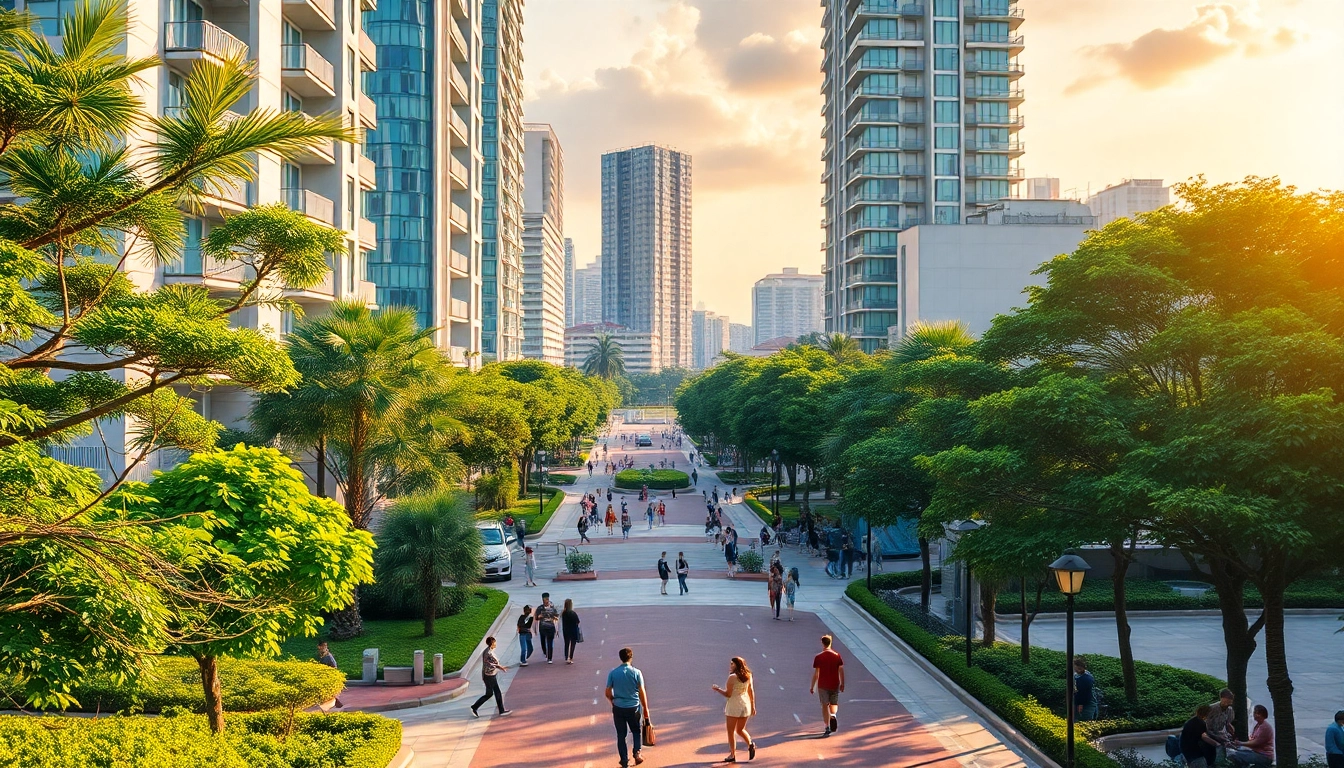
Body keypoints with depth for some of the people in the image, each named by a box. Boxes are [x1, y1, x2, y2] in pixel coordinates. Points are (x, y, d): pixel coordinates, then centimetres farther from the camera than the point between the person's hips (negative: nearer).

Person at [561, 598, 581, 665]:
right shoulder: (573, 613, -18)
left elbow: (562, 623, 1)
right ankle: (570, 658, 2)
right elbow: (577, 622, -11)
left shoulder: (563, 613, -4)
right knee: (572, 644, 6)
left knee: (566, 644, 12)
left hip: (566, 631, 4)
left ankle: (566, 658, 11)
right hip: (573, 631, -4)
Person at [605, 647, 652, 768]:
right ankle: (637, 752, 8)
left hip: (618, 708, 1)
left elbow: (608, 693, -1)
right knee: (637, 731, 22)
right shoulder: (636, 672, -10)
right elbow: (642, 692, -7)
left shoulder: (613, 673, -5)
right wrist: (645, 708, 3)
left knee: (621, 735, 11)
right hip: (634, 707, -1)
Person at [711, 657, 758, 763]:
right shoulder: (748, 676, 4)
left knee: (731, 731, 7)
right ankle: (750, 744, -4)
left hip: (734, 706, -6)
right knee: (740, 730, 19)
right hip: (745, 705, 6)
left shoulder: (732, 677, -15)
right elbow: (751, 692, 9)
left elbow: (728, 694, -14)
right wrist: (753, 706, 15)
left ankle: (732, 755, 9)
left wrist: (718, 689, 0)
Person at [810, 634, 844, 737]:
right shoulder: (837, 656, -3)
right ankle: (833, 715, -11)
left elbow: (816, 674, -9)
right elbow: (841, 671, -1)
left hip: (823, 685, -2)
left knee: (825, 706, 7)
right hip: (835, 685, 2)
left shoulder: (818, 657, -9)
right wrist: (842, 684, 11)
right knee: (834, 703, 20)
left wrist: (812, 687, 0)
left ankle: (827, 728, 3)